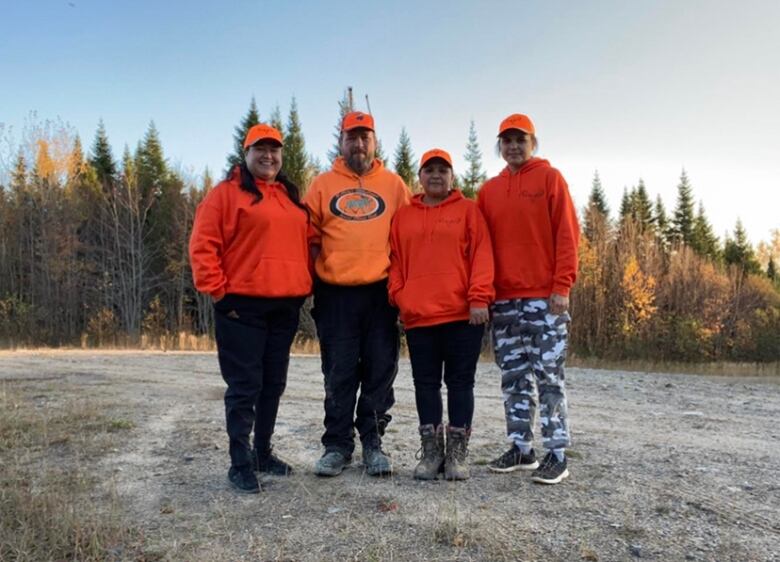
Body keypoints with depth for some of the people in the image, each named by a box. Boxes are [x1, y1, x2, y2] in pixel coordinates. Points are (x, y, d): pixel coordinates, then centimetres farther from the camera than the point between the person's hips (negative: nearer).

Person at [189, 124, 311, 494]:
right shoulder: (226, 193, -3)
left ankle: (263, 451, 29)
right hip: (243, 306, -6)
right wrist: (218, 293, -12)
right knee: (245, 387, -2)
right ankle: (240, 464, 9)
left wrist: (304, 286, 12)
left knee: (273, 384, 14)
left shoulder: (292, 197, 17)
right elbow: (203, 247, -8)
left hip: (285, 307, 6)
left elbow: (305, 243, 21)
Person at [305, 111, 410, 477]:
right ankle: (337, 445, 16)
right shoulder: (323, 185, 9)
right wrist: (316, 275, -2)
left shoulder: (394, 184, 10)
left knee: (380, 371, 6)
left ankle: (372, 443, 19)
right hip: (336, 293, 0)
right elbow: (310, 236, 8)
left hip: (382, 292, 1)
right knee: (339, 374, 5)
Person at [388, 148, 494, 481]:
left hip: (463, 314, -2)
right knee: (426, 383, 7)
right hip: (419, 316, 3)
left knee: (460, 381, 4)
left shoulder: (468, 210, 6)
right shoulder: (403, 216, 14)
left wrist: (479, 298, -12)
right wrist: (398, 298, 0)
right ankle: (431, 451, 17)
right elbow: (396, 261, 12)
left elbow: (481, 255, -2)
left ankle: (457, 453, 14)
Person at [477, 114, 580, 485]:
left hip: (546, 297, -4)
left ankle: (556, 455, 6)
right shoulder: (488, 190, 15)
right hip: (504, 300, 5)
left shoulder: (550, 178, 3)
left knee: (549, 376, -2)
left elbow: (567, 233, -4)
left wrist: (562, 286, -13)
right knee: (514, 378, 9)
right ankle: (521, 449, 19)